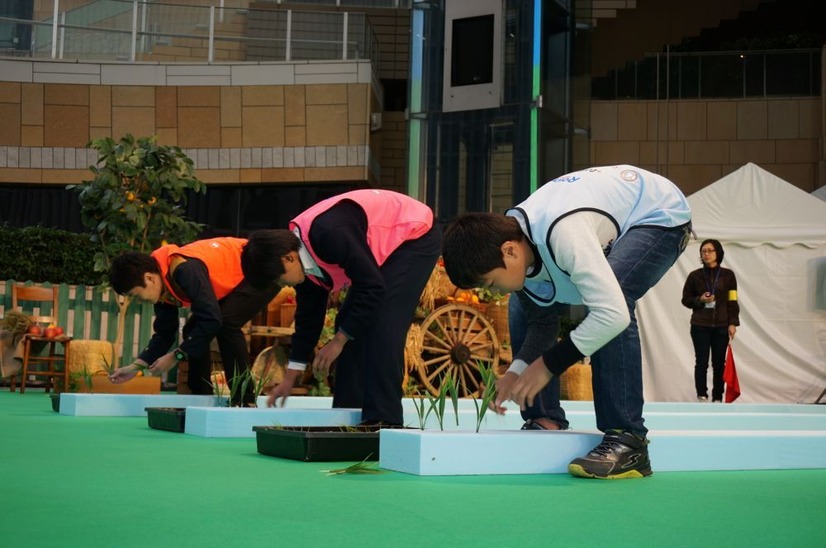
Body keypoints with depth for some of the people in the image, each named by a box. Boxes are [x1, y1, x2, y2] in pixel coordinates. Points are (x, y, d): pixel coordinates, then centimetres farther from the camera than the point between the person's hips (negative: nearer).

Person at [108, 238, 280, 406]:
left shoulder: (186, 270, -35)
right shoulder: (162, 285, -5)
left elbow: (212, 320, -37)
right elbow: (164, 333, 5)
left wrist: (176, 356, -28)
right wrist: (136, 366, -3)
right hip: (237, 278, 10)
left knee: (226, 324, -26)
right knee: (194, 330, 6)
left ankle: (245, 400, -18)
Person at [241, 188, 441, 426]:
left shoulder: (329, 234, -34)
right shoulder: (304, 256, -5)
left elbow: (373, 287, -30)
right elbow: (308, 315, 6)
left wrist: (339, 340, -22)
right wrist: (290, 379, 8)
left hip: (416, 236, -9)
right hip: (389, 245, 9)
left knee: (382, 326, -20)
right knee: (350, 323, 4)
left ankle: (384, 419, -18)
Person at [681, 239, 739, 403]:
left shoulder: (728, 275, 2)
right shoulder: (695, 276, 2)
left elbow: (733, 301, 3)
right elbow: (686, 299, 8)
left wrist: (733, 323, -5)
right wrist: (699, 300, -11)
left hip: (721, 326, 0)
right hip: (700, 326, 0)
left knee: (719, 363, 2)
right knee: (702, 362, -2)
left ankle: (717, 398, 8)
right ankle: (702, 396, 4)